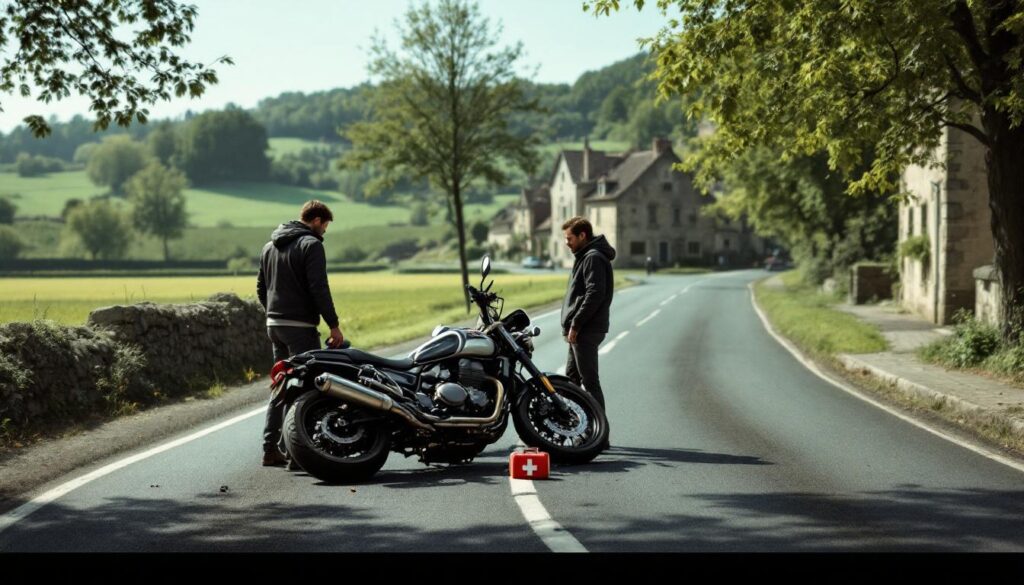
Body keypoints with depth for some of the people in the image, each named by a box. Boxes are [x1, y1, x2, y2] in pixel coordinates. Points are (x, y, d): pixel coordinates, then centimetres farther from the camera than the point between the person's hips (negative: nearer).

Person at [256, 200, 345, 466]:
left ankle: (270, 447, 12)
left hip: (274, 325, 8)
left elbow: (261, 288, 21)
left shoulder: (270, 246, 16)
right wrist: (333, 325, -14)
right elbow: (319, 289, -17)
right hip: (300, 326, -8)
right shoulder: (310, 244, -10)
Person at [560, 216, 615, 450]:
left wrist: (575, 325, -21)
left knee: (589, 380, -9)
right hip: (582, 331, 11)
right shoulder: (586, 257, 19)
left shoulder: (593, 258, -13)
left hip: (586, 331, -11)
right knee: (571, 377, 16)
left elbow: (595, 294, -22)